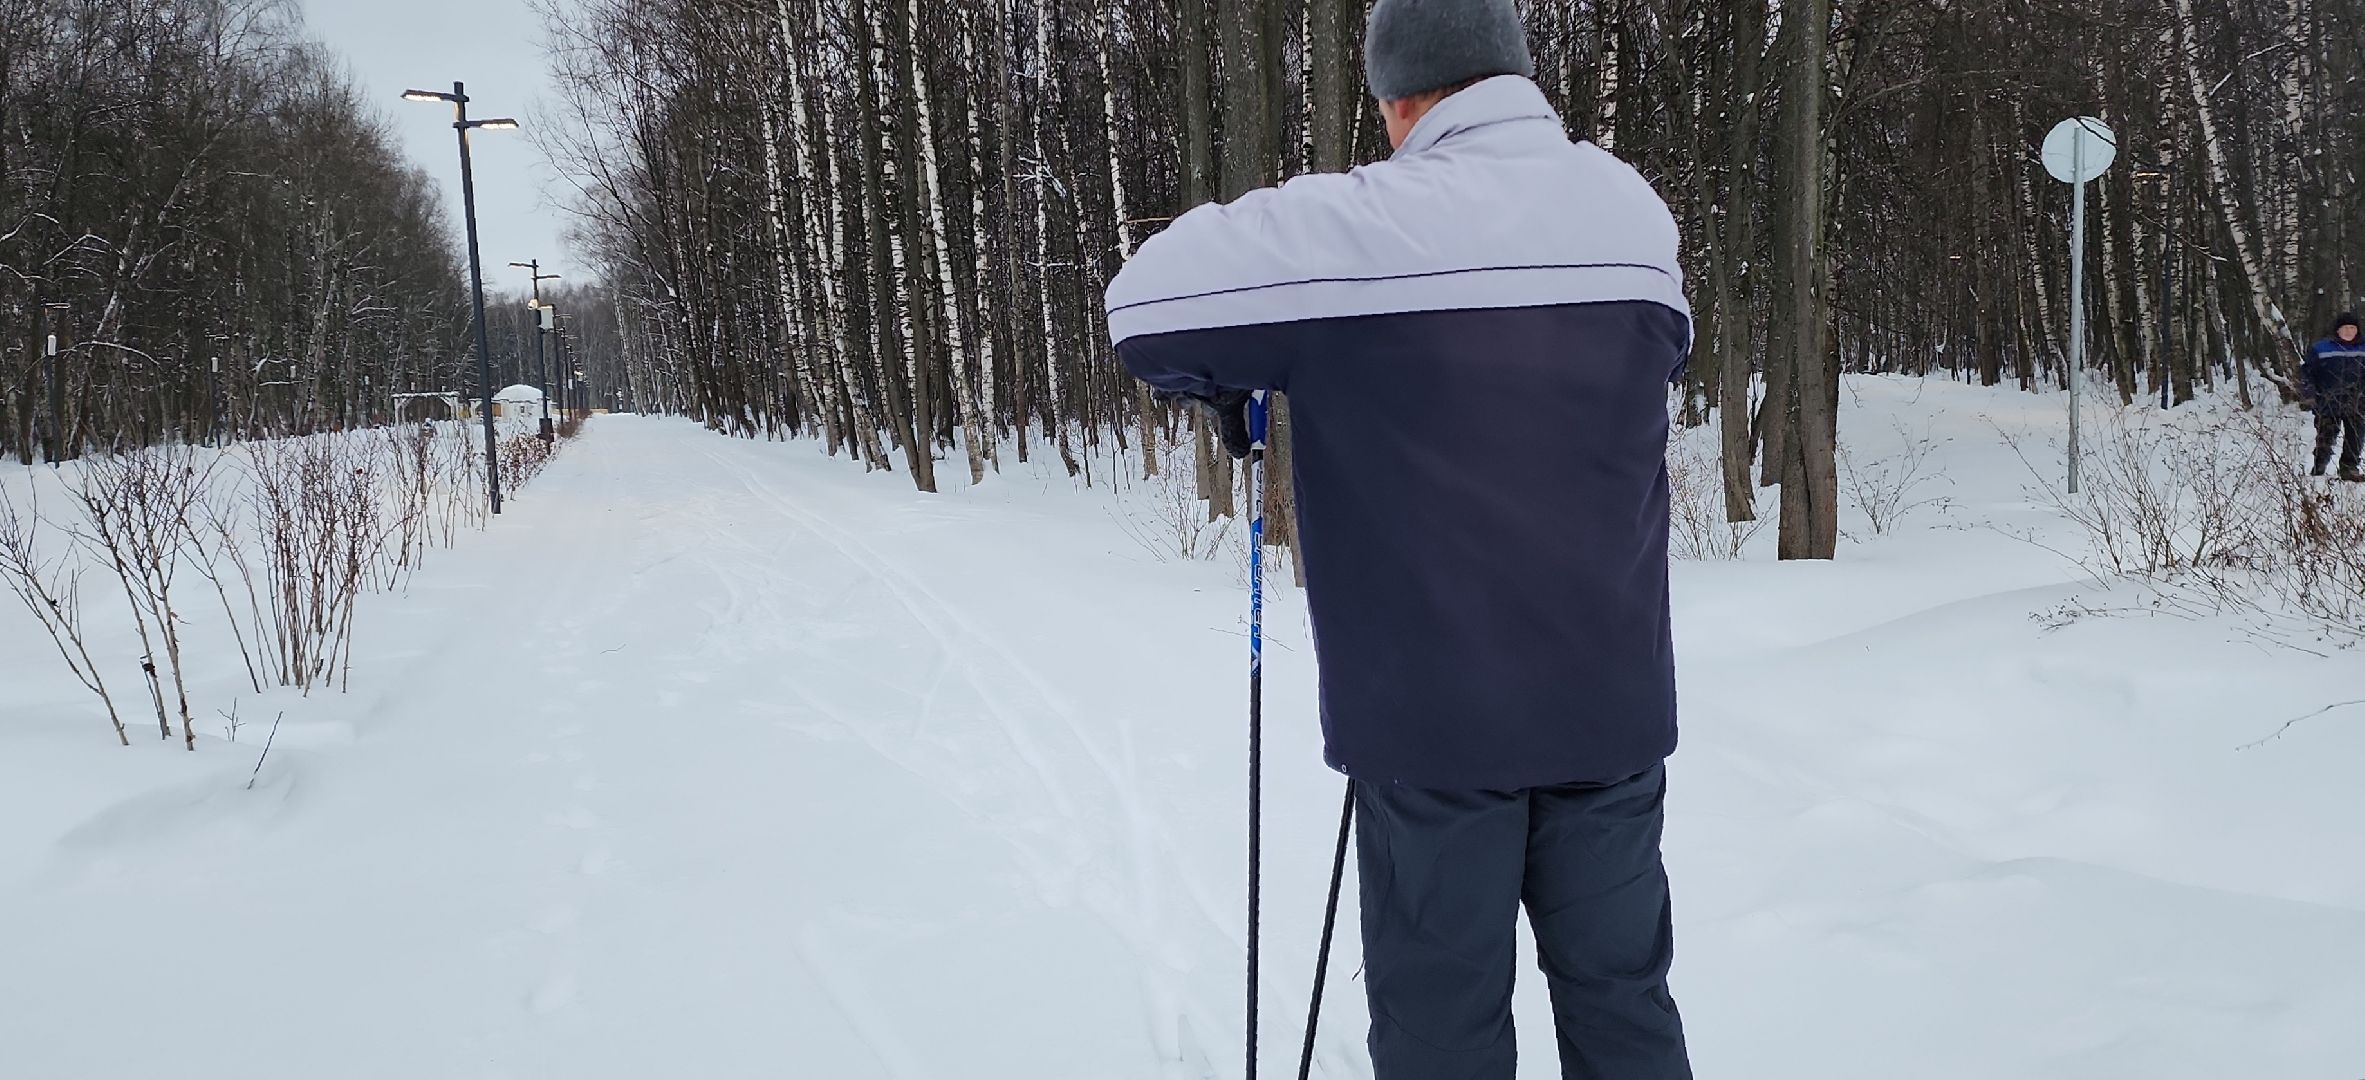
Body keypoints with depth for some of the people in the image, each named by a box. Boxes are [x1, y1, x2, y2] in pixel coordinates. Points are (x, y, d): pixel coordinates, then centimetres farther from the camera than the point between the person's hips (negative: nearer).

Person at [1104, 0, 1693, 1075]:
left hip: (1433, 711, -4)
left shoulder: (1363, 223, -15)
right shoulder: (1635, 210, 1)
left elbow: (1146, 301, -10)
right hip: (1611, 701, 4)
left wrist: (1229, 386, 8)